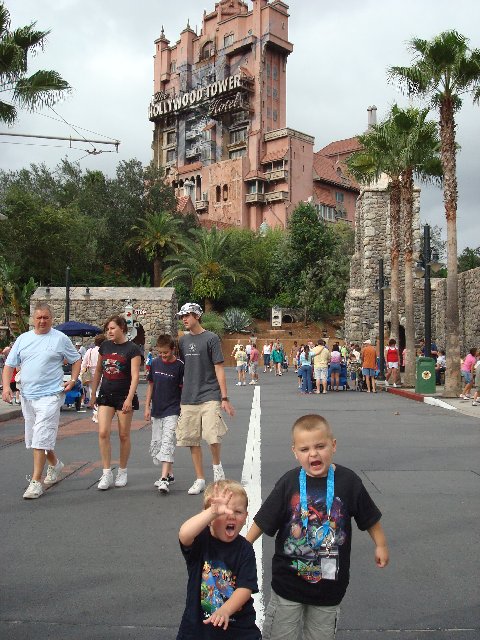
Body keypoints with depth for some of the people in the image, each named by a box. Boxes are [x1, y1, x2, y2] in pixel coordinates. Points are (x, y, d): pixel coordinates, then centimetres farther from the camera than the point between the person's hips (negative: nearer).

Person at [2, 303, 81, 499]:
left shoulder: (60, 338, -1)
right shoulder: (23, 339, 9)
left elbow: (76, 360, 7)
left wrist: (73, 380, -7)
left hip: (50, 396, -6)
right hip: (27, 396, 6)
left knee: (41, 439, -11)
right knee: (34, 437, 16)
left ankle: (36, 482, -4)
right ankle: (55, 464, 39)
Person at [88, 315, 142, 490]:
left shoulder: (132, 349, -8)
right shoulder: (105, 346, 7)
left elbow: (135, 376, -14)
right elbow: (98, 371, 16)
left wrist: (129, 398, -24)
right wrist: (93, 394, 16)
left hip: (124, 396, -4)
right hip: (106, 395, 4)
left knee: (124, 435, 5)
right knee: (103, 433, -7)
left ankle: (122, 472, 20)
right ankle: (107, 474, 1)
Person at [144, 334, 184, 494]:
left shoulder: (179, 365, -10)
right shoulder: (155, 363, 4)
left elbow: (183, 389, -6)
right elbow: (151, 385, 11)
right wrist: (147, 406, 8)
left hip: (172, 411, -6)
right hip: (156, 410, 6)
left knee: (167, 442, -15)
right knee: (156, 443, 10)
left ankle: (164, 479, -19)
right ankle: (169, 474, 23)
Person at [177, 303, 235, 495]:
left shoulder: (211, 338, -4)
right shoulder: (183, 341, 11)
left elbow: (219, 369, -6)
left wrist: (224, 398, -9)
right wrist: (181, 389, 14)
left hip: (210, 396, -5)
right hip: (188, 398, 5)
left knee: (213, 436, -15)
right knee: (192, 440, 6)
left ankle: (217, 465, 15)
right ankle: (200, 479, 19)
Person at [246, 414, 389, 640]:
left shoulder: (347, 481, -12)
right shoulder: (289, 483, -13)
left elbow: (369, 517, 4)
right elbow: (263, 520, -4)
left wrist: (380, 545, 11)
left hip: (330, 581, 1)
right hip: (289, 578, 0)